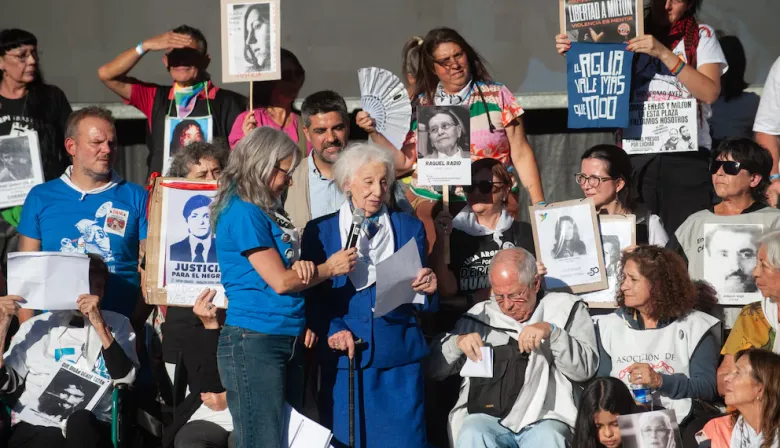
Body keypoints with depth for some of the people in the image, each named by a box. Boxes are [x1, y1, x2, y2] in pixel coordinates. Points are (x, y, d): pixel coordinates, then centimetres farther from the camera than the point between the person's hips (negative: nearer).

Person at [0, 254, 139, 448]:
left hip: (90, 428, 0)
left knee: (81, 421, -36)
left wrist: (100, 326, -15)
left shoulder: (118, 324, 12)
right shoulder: (35, 326, 15)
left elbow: (125, 379, -5)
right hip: (34, 428, 0)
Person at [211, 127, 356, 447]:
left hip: (289, 340, 9)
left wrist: (304, 267, -3)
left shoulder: (270, 210, 15)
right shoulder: (243, 213, -12)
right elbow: (279, 281, -13)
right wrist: (329, 268, 0)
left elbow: (291, 271, 20)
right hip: (254, 341, -9)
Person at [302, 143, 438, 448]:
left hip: (399, 357, 1)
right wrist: (332, 331, -11)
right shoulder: (320, 231, 6)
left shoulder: (410, 228, 10)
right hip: (343, 357, 0)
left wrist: (427, 288, -13)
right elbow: (312, 294, 5)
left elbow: (422, 302, 9)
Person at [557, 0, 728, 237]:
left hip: (686, 157, -2)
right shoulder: (634, 34, 12)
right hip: (638, 154, 2)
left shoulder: (702, 36, 5)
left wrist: (664, 53, -15)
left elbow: (710, 92, -8)